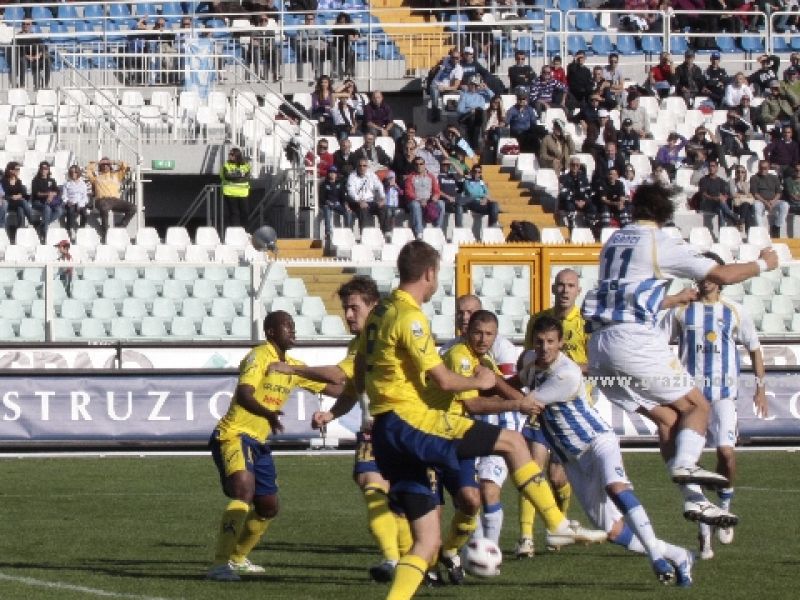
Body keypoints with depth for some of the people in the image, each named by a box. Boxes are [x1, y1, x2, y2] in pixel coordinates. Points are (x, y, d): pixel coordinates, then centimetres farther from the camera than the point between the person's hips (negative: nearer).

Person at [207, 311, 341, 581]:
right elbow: (244, 396, -30)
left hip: (259, 442, 9)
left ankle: (237, 558, 38)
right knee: (244, 488, -30)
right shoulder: (258, 357, -14)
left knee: (268, 508, 16)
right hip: (233, 436, -9)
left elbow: (328, 387, 21)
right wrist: (268, 414, -48)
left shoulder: (293, 367, 11)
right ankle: (220, 564, -32)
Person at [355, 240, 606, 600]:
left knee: (427, 543, 6)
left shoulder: (380, 312, 16)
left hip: (385, 432, 9)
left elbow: (359, 376, 26)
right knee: (512, 442, -4)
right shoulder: (410, 318, -12)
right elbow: (444, 381, -14)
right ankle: (559, 526, -3)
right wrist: (481, 382, 4)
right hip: (409, 421, -9)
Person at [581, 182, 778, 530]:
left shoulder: (613, 242, 21)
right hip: (634, 339, -7)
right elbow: (722, 275, -3)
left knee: (666, 417, 9)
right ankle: (685, 463, -25)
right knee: (696, 406, 3)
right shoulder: (661, 244, -1)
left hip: (600, 343, 7)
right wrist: (763, 264, 14)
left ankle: (694, 500, 0)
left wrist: (679, 299, 48)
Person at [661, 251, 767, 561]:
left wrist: (760, 388, 11)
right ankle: (704, 535, 4)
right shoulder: (681, 310, 5)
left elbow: (754, 349, 15)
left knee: (726, 451, -21)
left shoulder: (735, 312, 6)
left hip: (723, 393, -1)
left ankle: (725, 506, 8)